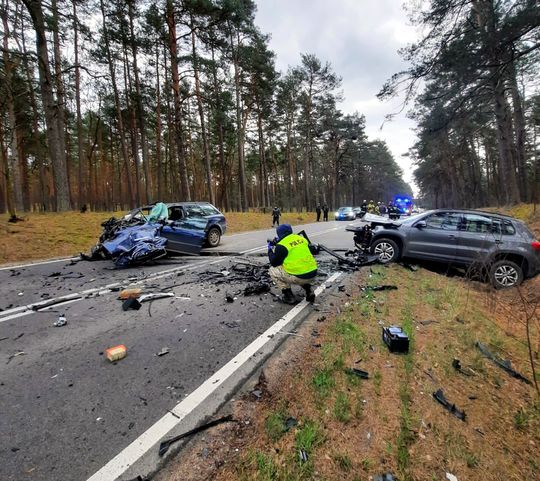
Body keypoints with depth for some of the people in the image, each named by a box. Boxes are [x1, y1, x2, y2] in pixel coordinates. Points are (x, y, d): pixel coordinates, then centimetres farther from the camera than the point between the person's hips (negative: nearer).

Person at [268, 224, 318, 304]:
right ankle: (309, 291, 23)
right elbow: (313, 250, 24)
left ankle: (288, 296, 8)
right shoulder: (302, 238, 11)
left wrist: (270, 250, 17)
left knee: (273, 270, 12)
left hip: (299, 277, -7)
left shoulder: (282, 245, -8)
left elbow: (274, 263, 2)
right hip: (313, 274, 7)